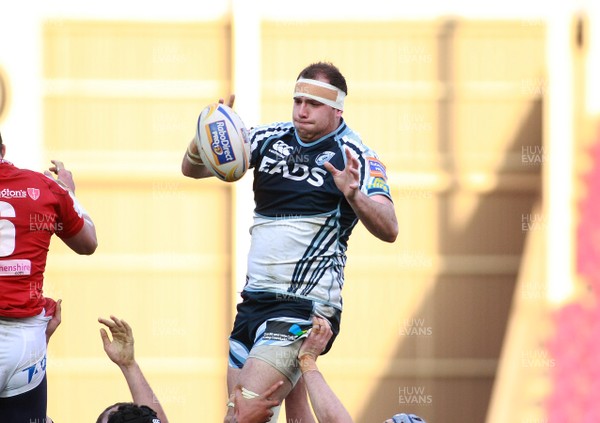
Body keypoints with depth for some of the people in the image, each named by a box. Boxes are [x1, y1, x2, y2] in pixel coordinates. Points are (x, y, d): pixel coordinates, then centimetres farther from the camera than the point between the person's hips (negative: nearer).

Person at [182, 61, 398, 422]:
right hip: (255, 298, 6)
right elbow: (192, 169, 7)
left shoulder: (354, 156, -8)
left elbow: (388, 230, -19)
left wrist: (354, 195, -39)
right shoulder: (271, 139, 7)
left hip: (306, 307, -6)